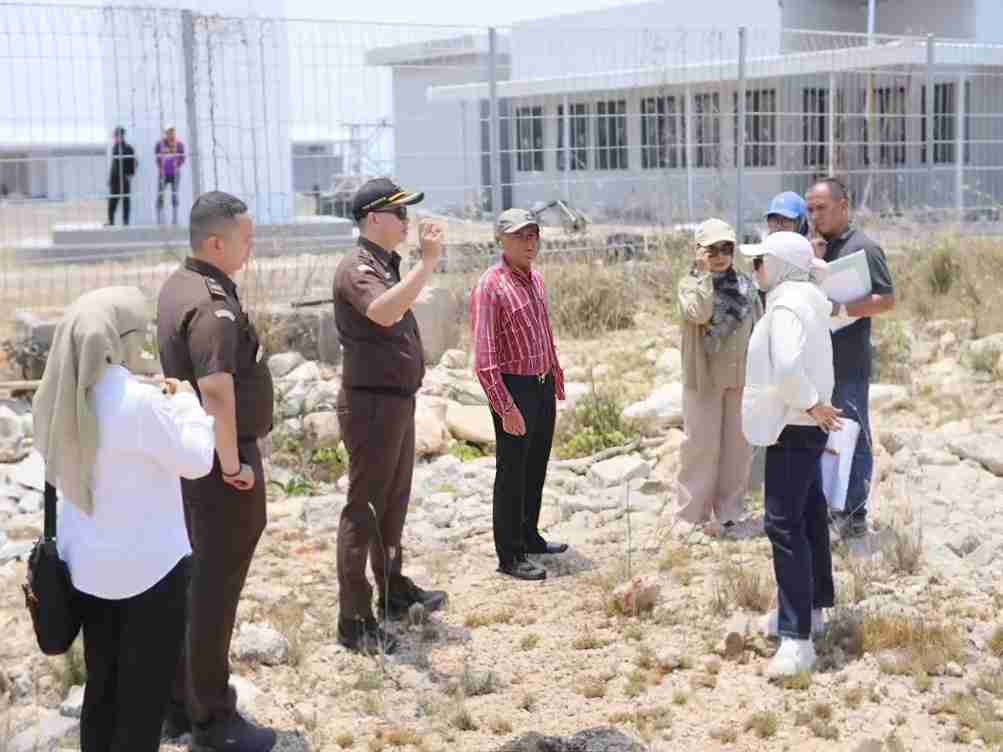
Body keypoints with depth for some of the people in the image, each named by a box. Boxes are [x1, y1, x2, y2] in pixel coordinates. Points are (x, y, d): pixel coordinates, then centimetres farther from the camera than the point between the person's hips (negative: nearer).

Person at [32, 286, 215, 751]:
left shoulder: (60, 399, -2)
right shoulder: (138, 402, -24)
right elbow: (197, 459, -12)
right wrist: (186, 402, 4)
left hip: (87, 564, 7)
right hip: (148, 567, -7)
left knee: (102, 687, 19)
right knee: (143, 697, 7)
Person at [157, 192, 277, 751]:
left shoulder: (181, 285, 9)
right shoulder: (213, 304, -22)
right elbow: (216, 387, -33)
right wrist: (231, 462, -24)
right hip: (221, 461, -10)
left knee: (194, 579, 19)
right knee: (216, 587, 2)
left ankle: (182, 700, 31)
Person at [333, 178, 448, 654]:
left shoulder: (385, 266, 14)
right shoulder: (357, 268, -17)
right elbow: (383, 313, -40)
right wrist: (428, 263, -42)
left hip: (397, 400, 10)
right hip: (372, 404, -10)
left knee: (394, 501, 20)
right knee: (364, 508, -5)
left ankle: (394, 591, 36)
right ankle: (354, 621, 0)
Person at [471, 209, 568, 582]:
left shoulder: (535, 279, 10)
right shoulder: (490, 286, -16)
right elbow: (484, 357, -20)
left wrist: (557, 380, 20)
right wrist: (506, 407, -23)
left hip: (544, 387, 8)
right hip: (514, 389, -8)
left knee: (536, 468, 18)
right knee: (512, 474, 0)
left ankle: (530, 537, 34)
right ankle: (509, 556, 9)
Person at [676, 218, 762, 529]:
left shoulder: (746, 284, 6)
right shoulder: (691, 284, -5)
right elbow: (698, 314, -26)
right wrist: (705, 274, -21)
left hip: (740, 377, 4)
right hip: (703, 377, -4)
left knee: (738, 444, 9)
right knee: (701, 444, 0)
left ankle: (729, 510, 21)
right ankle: (693, 513, 10)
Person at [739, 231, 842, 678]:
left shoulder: (787, 305, -21)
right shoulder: (803, 300, 12)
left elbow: (787, 366, -35)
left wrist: (812, 404, -23)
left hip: (794, 428, -11)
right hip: (804, 427, 11)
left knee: (785, 524, -11)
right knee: (808, 515, 19)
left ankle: (797, 638, -12)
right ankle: (811, 607, 33)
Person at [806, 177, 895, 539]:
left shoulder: (863, 247, -9)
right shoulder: (819, 247, 13)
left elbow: (887, 300, -14)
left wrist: (840, 310, -23)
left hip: (849, 363, -8)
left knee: (853, 438, 0)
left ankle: (855, 514, 7)